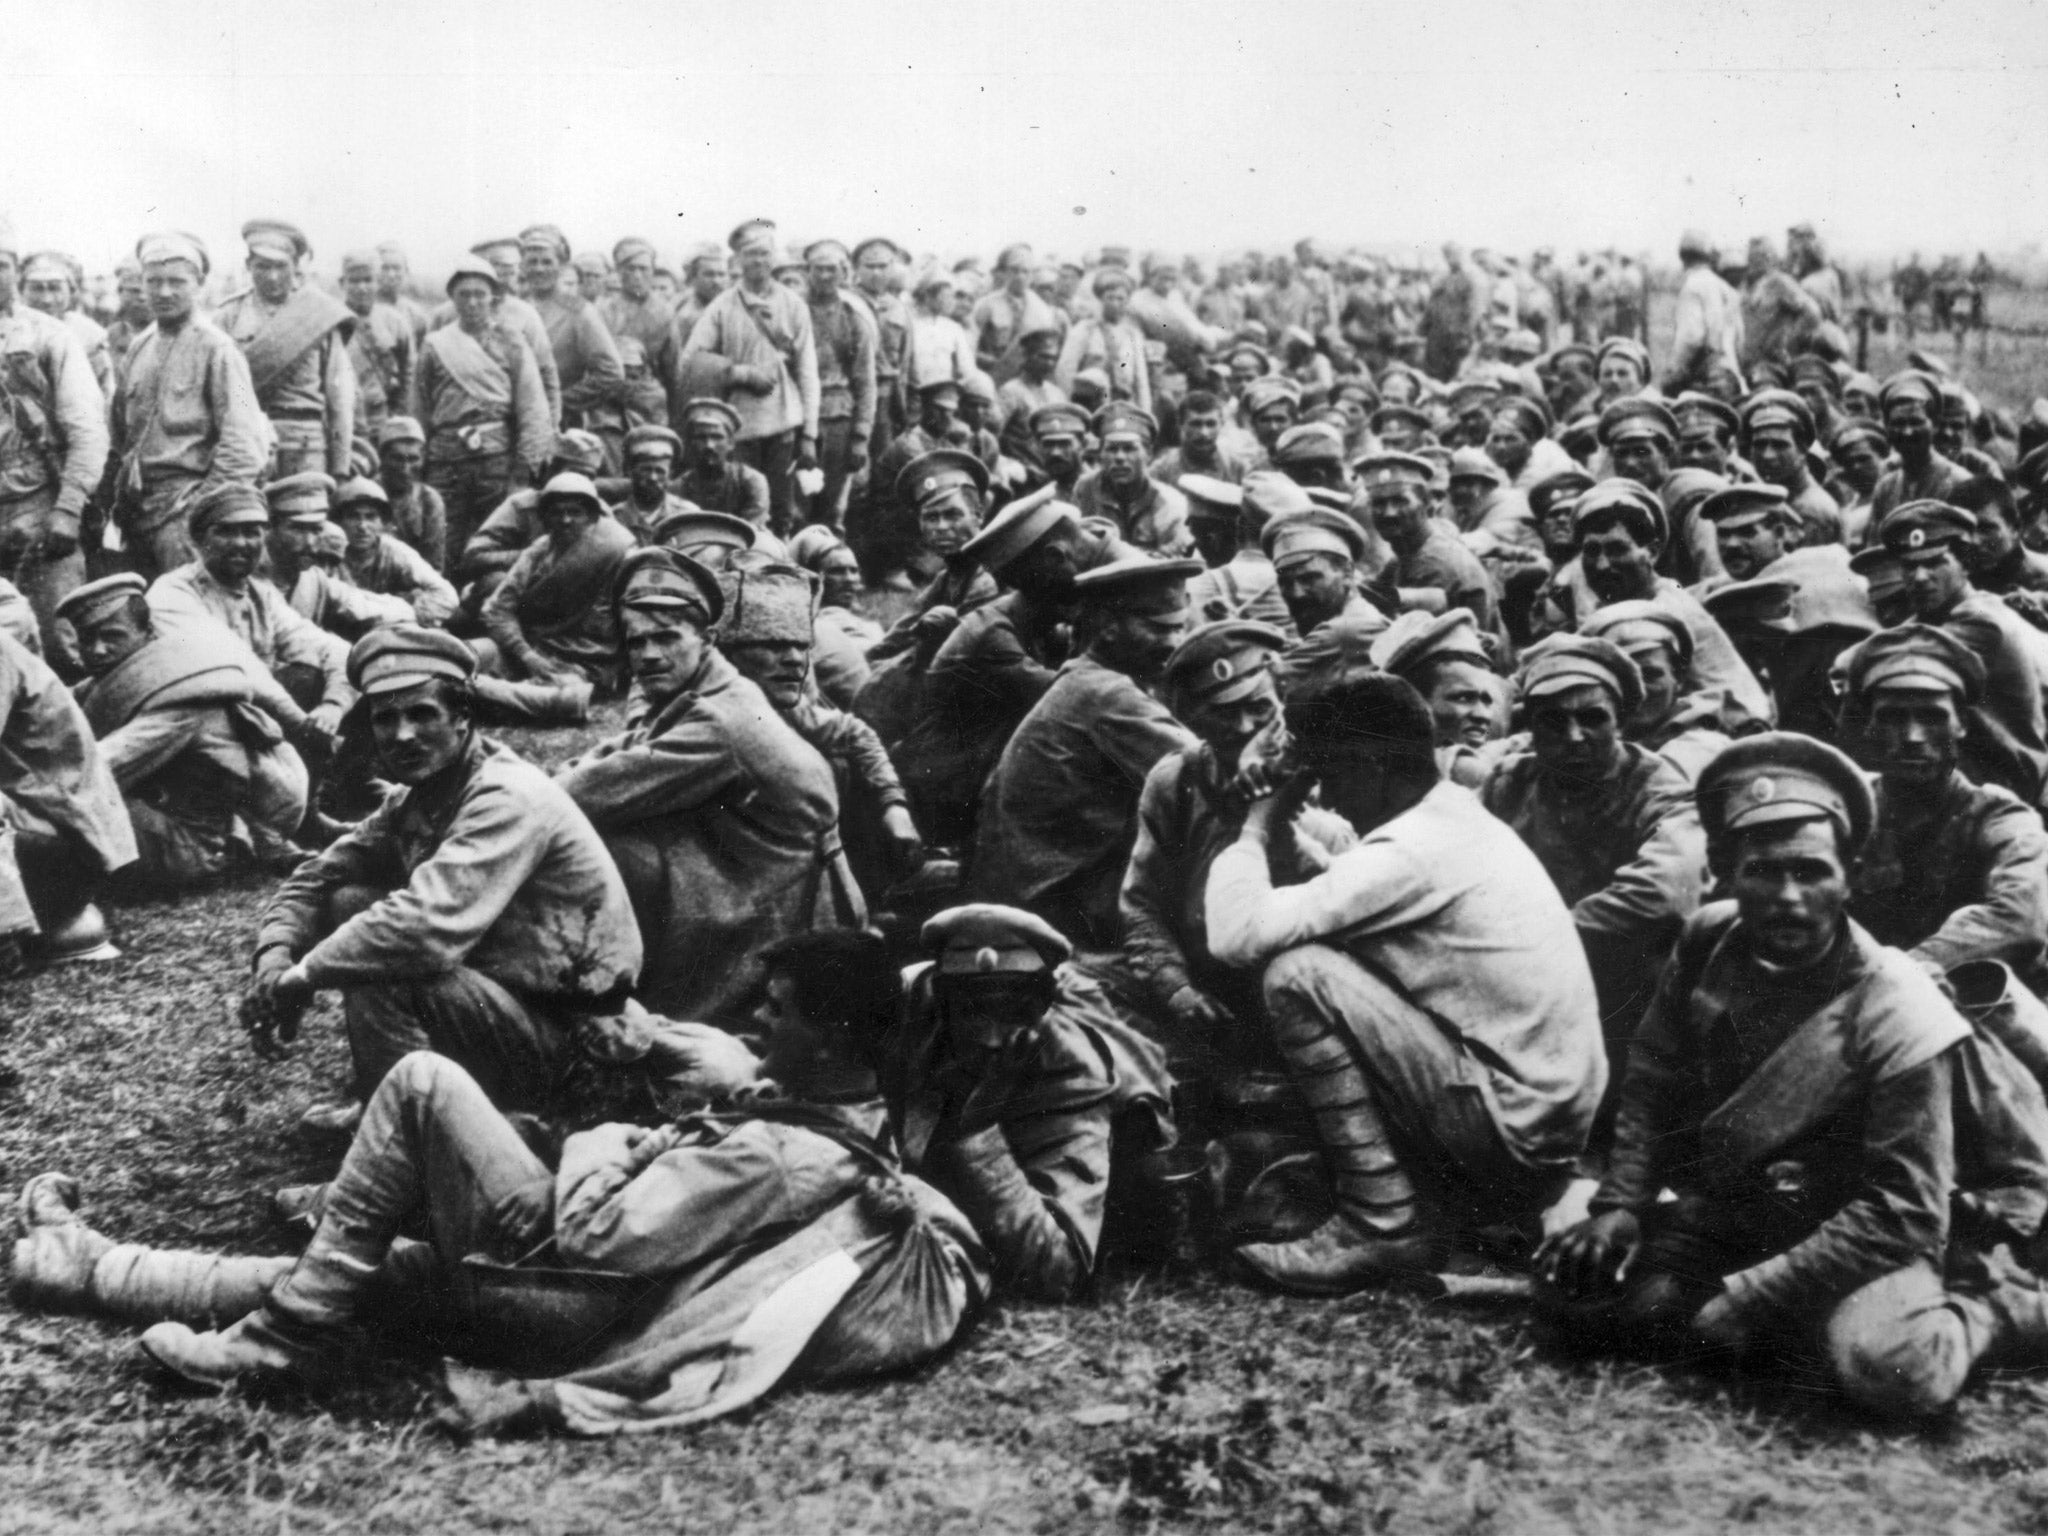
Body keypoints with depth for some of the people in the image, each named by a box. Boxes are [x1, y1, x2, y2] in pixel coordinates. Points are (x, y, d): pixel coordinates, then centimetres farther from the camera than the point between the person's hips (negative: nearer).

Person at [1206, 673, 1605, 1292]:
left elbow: (1237, 934, -21)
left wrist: (1255, 834, -5)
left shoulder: (1409, 852, -18)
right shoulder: (1466, 819, 11)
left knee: (1298, 974, -14)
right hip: (1549, 1133, 10)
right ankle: (1430, 1210, 12)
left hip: (1512, 1133, -10)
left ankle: (1381, 1226, -8)